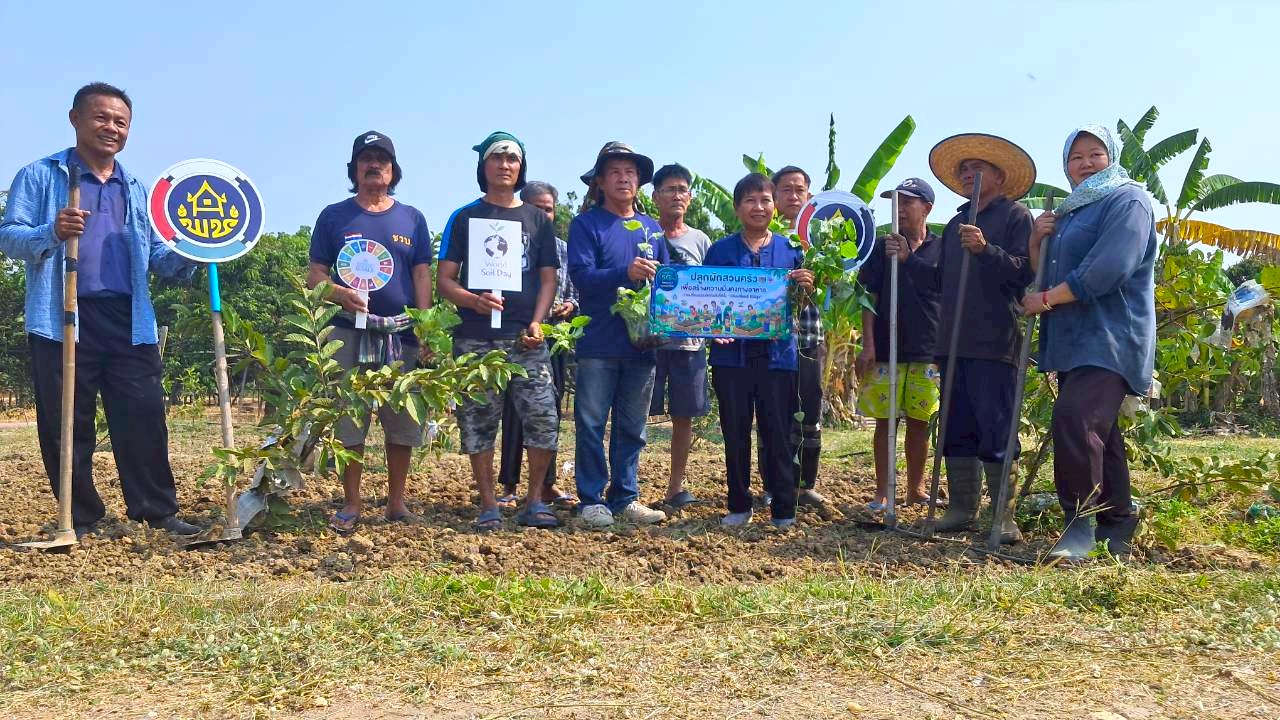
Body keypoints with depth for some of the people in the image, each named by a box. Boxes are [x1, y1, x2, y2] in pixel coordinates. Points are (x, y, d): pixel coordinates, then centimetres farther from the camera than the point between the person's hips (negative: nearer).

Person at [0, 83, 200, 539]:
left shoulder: (135, 189, 20)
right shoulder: (40, 176, 7)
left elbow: (155, 255, 17)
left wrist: (189, 255, -4)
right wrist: (52, 233, -22)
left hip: (128, 320, 3)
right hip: (62, 318, -3)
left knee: (144, 417, 0)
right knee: (66, 424, 3)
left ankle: (158, 511, 7)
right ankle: (81, 519, 14)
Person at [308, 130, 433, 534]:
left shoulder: (411, 219, 13)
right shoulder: (334, 217, 9)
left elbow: (422, 276, 8)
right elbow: (314, 275, 6)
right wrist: (339, 293, -16)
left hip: (402, 335, 1)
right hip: (349, 332, -1)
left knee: (402, 422, 3)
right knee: (347, 420, 0)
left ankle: (397, 503, 14)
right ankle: (351, 504, 10)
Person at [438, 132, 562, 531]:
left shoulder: (538, 220, 14)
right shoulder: (465, 218, 9)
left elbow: (548, 278, 10)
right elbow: (444, 279, 5)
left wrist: (537, 323, -6)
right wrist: (473, 300, -16)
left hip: (526, 338, 1)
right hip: (476, 339, 0)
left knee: (543, 419, -7)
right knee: (478, 421, 1)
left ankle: (535, 502, 6)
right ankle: (489, 505, 10)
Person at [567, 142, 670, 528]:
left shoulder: (651, 228, 13)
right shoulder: (586, 224, -1)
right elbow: (581, 275, -14)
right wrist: (626, 273, -27)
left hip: (642, 344, 5)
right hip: (598, 344, -4)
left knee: (632, 427, 11)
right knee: (591, 425, 0)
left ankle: (626, 496, 20)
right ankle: (592, 499, 10)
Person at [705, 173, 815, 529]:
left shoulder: (790, 250, 8)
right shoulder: (720, 251, 6)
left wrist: (807, 288, -11)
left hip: (777, 352, 0)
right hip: (732, 353, 0)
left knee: (779, 434, 1)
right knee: (735, 433, 7)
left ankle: (784, 510, 11)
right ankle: (738, 506, 19)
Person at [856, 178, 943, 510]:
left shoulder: (941, 249, 7)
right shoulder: (882, 247, 5)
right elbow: (869, 298, 1)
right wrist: (867, 345, -6)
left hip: (928, 349, 1)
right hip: (886, 348, -1)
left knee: (920, 421, 7)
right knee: (885, 420, 1)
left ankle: (916, 488, 20)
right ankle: (882, 492, 8)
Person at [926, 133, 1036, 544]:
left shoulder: (1016, 216, 3)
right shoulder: (955, 225, 23)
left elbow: (1026, 271, -9)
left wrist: (986, 250, -19)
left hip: (995, 342, -7)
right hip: (954, 340, 7)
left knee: (996, 431, -8)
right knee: (957, 430, 8)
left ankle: (1004, 515, -3)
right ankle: (962, 508, 16)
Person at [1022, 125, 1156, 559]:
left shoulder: (1127, 201, -5)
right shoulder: (1068, 212, 22)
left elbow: (1107, 269, -19)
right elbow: (1045, 274, 23)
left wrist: (1046, 300, -12)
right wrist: (1037, 240, 3)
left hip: (1109, 339, -9)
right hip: (1072, 341, 9)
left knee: (1073, 418, -24)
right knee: (1097, 434, 11)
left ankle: (1082, 522, -17)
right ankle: (1117, 523, 20)